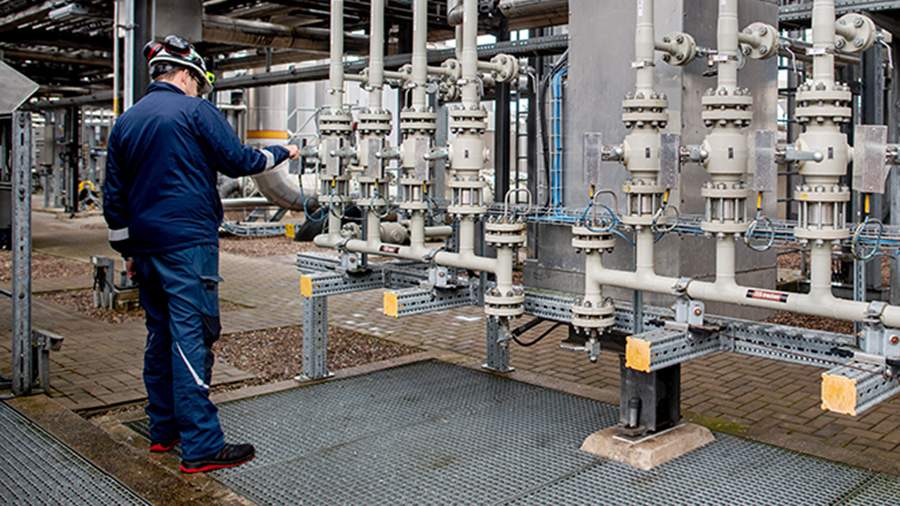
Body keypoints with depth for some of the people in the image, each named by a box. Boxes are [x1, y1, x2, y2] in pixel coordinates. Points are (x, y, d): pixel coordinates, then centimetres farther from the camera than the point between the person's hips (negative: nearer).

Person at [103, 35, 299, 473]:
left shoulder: (125, 123, 14)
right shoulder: (195, 111, -6)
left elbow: (114, 196, 17)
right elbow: (239, 161, -6)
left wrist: (129, 250, 23)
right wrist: (281, 153, 11)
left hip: (147, 247, 7)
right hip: (189, 244, -7)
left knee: (160, 337, 15)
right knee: (192, 338, -9)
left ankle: (163, 429, 23)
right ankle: (201, 446, -7)